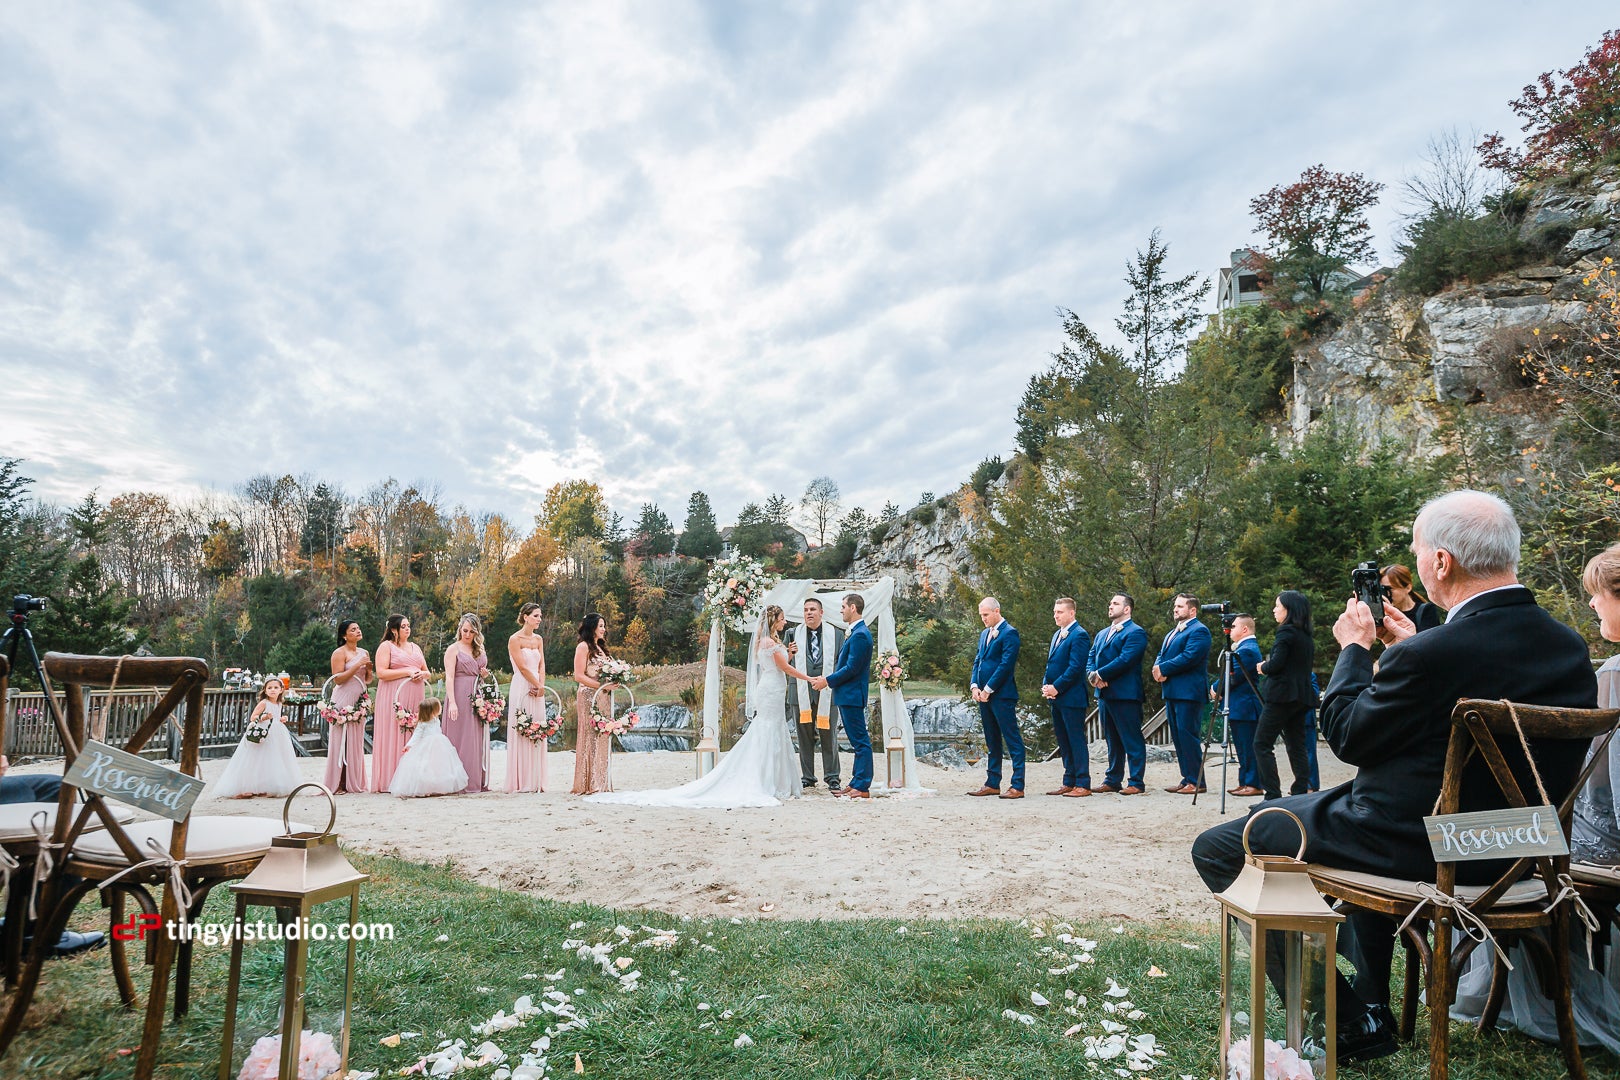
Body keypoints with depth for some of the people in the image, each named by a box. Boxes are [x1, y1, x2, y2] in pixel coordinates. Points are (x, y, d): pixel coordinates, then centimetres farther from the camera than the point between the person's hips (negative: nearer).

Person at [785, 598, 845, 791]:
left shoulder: (836, 634, 7)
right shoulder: (793, 634, 9)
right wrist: (789, 653, -13)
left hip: (827, 692, -1)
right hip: (801, 693, 1)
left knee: (829, 737, 2)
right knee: (805, 738, 7)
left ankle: (832, 778, 10)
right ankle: (807, 777, 17)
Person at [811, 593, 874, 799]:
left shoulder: (859, 635, -17)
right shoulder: (855, 633, 15)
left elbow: (852, 668, -21)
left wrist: (828, 681, -13)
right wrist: (827, 678, 10)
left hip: (852, 696, -11)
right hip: (848, 696, 11)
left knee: (860, 741, -5)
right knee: (858, 741, 14)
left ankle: (862, 787, -1)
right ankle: (856, 783, 20)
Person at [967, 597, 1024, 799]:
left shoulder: (1009, 633, -8)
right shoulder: (984, 633, 18)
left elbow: (1006, 664, -15)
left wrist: (988, 689, -14)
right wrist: (974, 686, 2)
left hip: (1002, 695, -9)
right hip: (984, 696, 9)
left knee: (1013, 741, -4)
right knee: (992, 743, 13)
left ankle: (1017, 786, -3)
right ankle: (992, 784, 19)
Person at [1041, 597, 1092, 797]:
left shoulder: (1079, 635, -12)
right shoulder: (1057, 635, 18)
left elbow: (1075, 667, -18)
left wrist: (1056, 688, -16)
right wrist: (1045, 685, 4)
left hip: (1072, 698, -9)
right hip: (1057, 698, 9)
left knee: (1076, 741, -4)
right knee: (1063, 742, 13)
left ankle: (1083, 784, 2)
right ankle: (1069, 782, 20)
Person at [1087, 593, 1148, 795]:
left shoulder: (1136, 633, -6)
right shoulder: (1102, 634, 21)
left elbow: (1125, 660, -17)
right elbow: (1090, 658, 15)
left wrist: (1101, 674, -13)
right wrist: (1092, 675, -6)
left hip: (1125, 694, -8)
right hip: (1104, 694, 8)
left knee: (1132, 740, -3)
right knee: (1112, 741, 14)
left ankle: (1136, 782, 2)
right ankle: (1113, 780, 20)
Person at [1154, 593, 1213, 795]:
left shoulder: (1198, 630, -8)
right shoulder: (1171, 633, 23)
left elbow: (1189, 657, -20)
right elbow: (1161, 655, 18)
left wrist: (1163, 668, -13)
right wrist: (1158, 669, -4)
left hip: (1188, 693, -10)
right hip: (1172, 692, 10)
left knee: (1188, 736, -9)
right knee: (1178, 737, 11)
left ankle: (1196, 781, -3)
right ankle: (1187, 778, 17)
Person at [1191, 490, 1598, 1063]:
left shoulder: (1430, 655, -29)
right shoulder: (1569, 646, -3)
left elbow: (1346, 736, -13)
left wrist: (1355, 646, 0)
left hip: (1418, 846, -9)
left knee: (1216, 849, 2)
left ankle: (1347, 1024, 8)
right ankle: (1370, 1003, 45)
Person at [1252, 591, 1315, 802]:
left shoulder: (1286, 632, -11)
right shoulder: (1306, 636, 15)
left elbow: (1275, 664, -19)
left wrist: (1263, 666, 1)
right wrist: (1268, 666, 15)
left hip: (1281, 695, -9)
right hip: (1301, 696, 9)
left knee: (1262, 744, -5)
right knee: (1296, 746, 11)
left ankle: (1273, 795, -9)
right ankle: (1301, 792, 9)